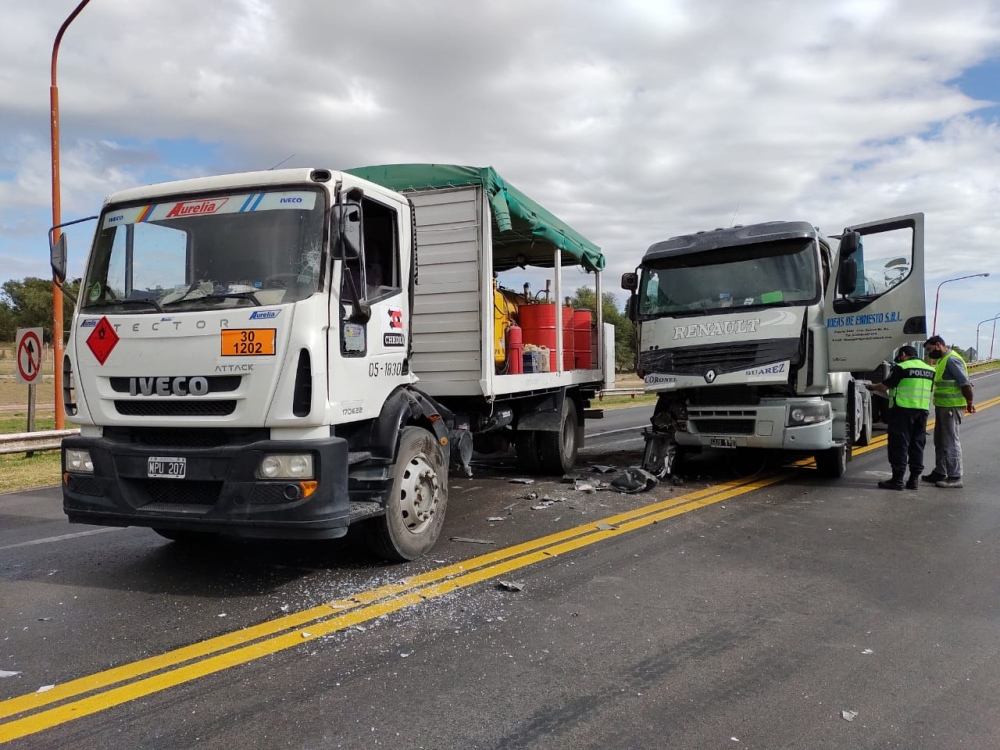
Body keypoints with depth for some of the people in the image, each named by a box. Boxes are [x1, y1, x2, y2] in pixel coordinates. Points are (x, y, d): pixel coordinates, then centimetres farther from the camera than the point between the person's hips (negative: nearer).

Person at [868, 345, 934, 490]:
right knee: (917, 444, 12)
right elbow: (928, 390, 21)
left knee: (899, 445, -2)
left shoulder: (901, 368, -7)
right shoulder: (930, 370, 15)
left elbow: (884, 387, -9)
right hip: (923, 409, 7)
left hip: (903, 409, -7)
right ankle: (914, 479, 14)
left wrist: (872, 387, 11)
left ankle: (898, 479, -2)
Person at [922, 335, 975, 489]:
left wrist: (969, 403, -16)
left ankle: (955, 477, -1)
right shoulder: (942, 360, 16)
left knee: (951, 442, -6)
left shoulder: (952, 359, -16)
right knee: (940, 441, 17)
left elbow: (965, 383, -20)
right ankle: (940, 472, 28)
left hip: (952, 407, -10)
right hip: (942, 406, 10)